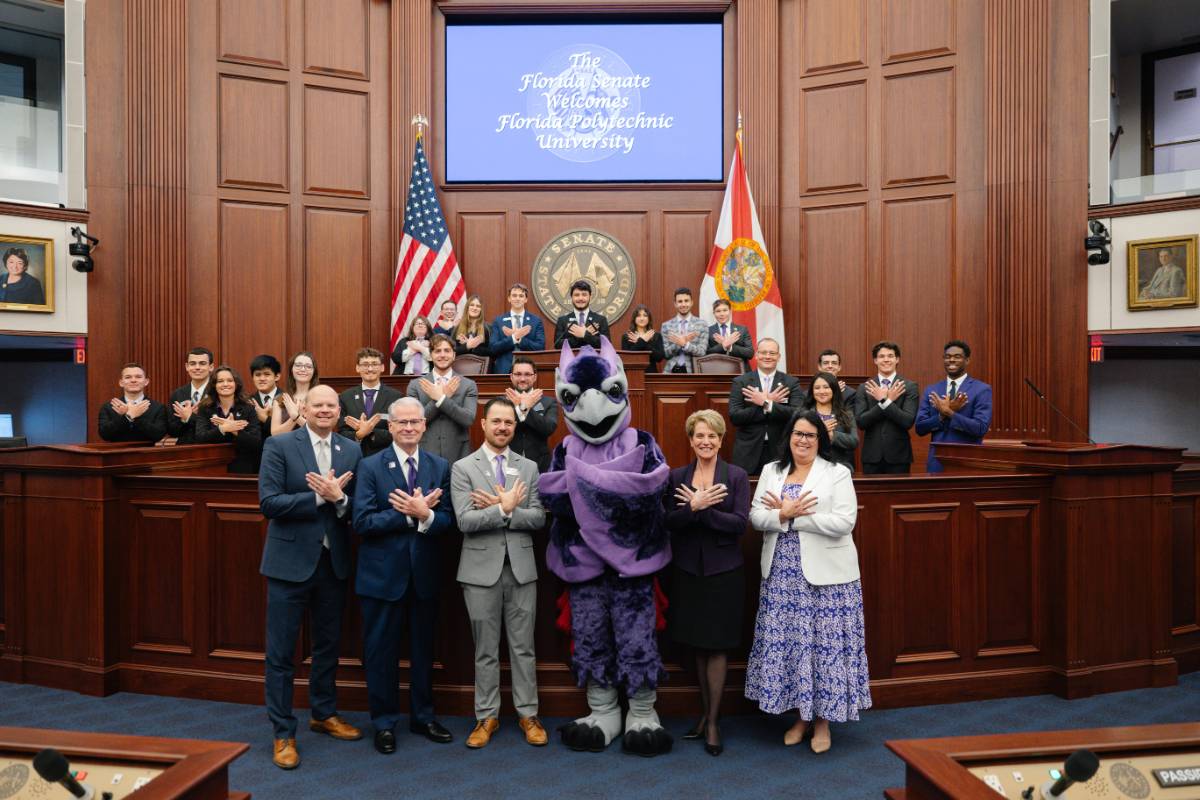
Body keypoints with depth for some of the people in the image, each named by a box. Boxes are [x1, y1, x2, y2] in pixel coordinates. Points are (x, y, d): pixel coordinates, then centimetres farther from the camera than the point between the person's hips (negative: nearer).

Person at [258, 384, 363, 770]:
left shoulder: (352, 451, 4)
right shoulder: (279, 445, -7)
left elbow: (358, 507, 1)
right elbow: (268, 503, -15)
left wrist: (339, 498, -19)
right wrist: (319, 497, -21)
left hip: (333, 561, 4)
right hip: (291, 560, -4)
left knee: (328, 644, 18)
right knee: (281, 651, 4)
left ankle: (324, 713, 37)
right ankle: (283, 733, 18)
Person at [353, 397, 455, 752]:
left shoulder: (440, 467, 2)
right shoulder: (370, 466, -5)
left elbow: (448, 520, -4)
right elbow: (362, 522, -14)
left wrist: (423, 515, -25)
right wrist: (410, 514, -20)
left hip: (424, 573, 3)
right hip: (383, 573, -2)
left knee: (423, 649, 15)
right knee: (381, 650, 8)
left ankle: (423, 716, 32)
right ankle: (384, 722, 25)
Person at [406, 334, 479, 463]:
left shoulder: (469, 385, 1)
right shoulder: (415, 385, 3)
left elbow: (469, 419, -11)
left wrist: (441, 398, -17)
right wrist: (444, 396, -12)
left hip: (458, 457, 0)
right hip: (424, 457, 0)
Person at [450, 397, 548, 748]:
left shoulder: (529, 467, 7)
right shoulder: (463, 468, -1)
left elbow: (538, 518, -3)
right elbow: (465, 521, -11)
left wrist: (502, 509, -13)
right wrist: (505, 508, -17)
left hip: (521, 567, 2)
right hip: (481, 568, -2)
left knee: (523, 646, 9)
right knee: (485, 649, 9)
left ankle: (527, 713, 21)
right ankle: (487, 716, 22)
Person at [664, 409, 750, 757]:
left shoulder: (737, 476, -3)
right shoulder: (676, 477, 3)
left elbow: (740, 523, -12)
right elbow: (667, 522, -6)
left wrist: (700, 509, -18)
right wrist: (694, 506, -22)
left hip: (723, 570, -2)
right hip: (687, 570, 3)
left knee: (717, 646, 2)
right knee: (697, 644, 12)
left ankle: (713, 721, 13)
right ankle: (705, 712, 27)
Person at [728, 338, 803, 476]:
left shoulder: (791, 383, 3)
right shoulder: (740, 382, 2)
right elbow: (734, 417, -9)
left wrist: (766, 403, -17)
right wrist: (767, 403, -14)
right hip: (748, 453, 0)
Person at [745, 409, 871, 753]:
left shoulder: (837, 473, -2)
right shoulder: (771, 471, 10)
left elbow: (844, 522, -13)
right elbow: (756, 516, 4)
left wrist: (791, 516, -12)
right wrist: (782, 514, -17)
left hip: (825, 575, -3)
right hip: (782, 574, 4)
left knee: (824, 643, 2)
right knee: (786, 641, 7)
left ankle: (823, 720, 19)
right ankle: (800, 715, 24)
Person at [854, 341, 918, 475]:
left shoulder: (909, 387, -1)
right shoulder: (864, 388, 4)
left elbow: (908, 421, -12)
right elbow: (860, 422, -7)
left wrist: (885, 401, -17)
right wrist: (883, 401, -15)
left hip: (898, 455, -1)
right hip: (872, 456, 1)